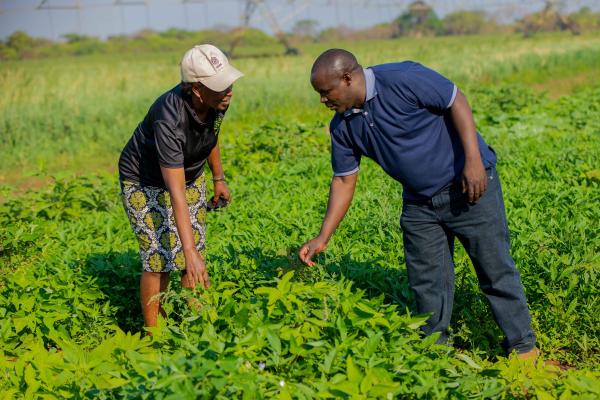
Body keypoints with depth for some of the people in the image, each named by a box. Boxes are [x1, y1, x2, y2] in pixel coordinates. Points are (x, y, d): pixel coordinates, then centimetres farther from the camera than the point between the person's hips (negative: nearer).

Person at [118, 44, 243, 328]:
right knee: (159, 259, -11)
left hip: (190, 177, 7)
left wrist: (218, 179, 14)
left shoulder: (218, 102, -19)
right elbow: (176, 193, -42)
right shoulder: (169, 119, -40)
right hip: (145, 184, -6)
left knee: (197, 254, 2)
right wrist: (189, 252, -45)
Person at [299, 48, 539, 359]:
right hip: (419, 202, 6)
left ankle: (522, 347, 14)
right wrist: (323, 237, 0)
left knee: (495, 269, 2)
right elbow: (344, 180, 5)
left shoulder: (402, 80, -20)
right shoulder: (343, 126, 0)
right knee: (426, 280, 8)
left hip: (470, 185, -6)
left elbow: (457, 102, -17)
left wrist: (474, 160, -23)